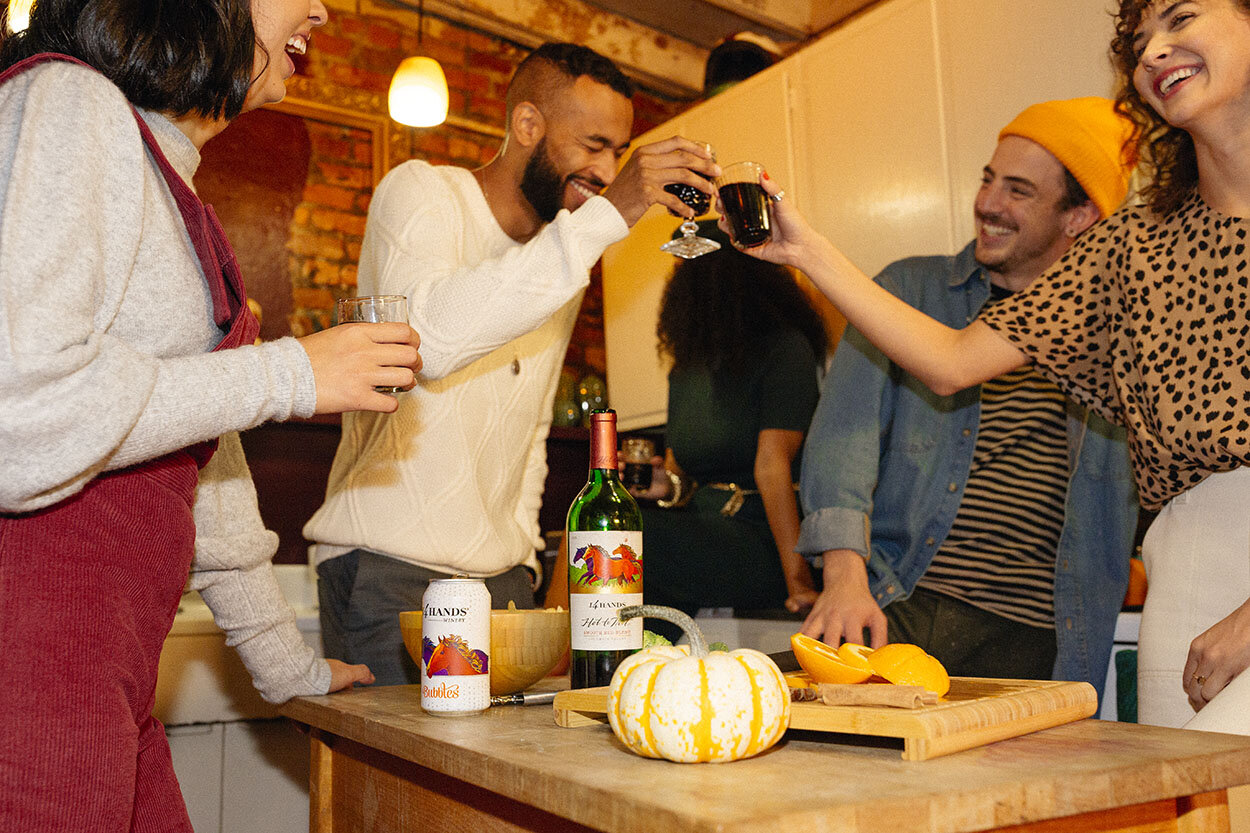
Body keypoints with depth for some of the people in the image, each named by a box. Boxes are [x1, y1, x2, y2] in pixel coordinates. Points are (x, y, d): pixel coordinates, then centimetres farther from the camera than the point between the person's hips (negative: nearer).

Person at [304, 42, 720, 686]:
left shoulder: (566, 253, 15)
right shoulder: (420, 191, -6)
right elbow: (430, 335, -29)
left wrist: (521, 555, 12)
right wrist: (606, 215, -28)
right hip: (389, 567, -6)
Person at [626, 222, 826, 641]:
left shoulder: (784, 347, -6)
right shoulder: (687, 365, 18)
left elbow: (772, 463, -16)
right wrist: (668, 484, -2)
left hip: (762, 543, -6)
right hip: (705, 535, 6)